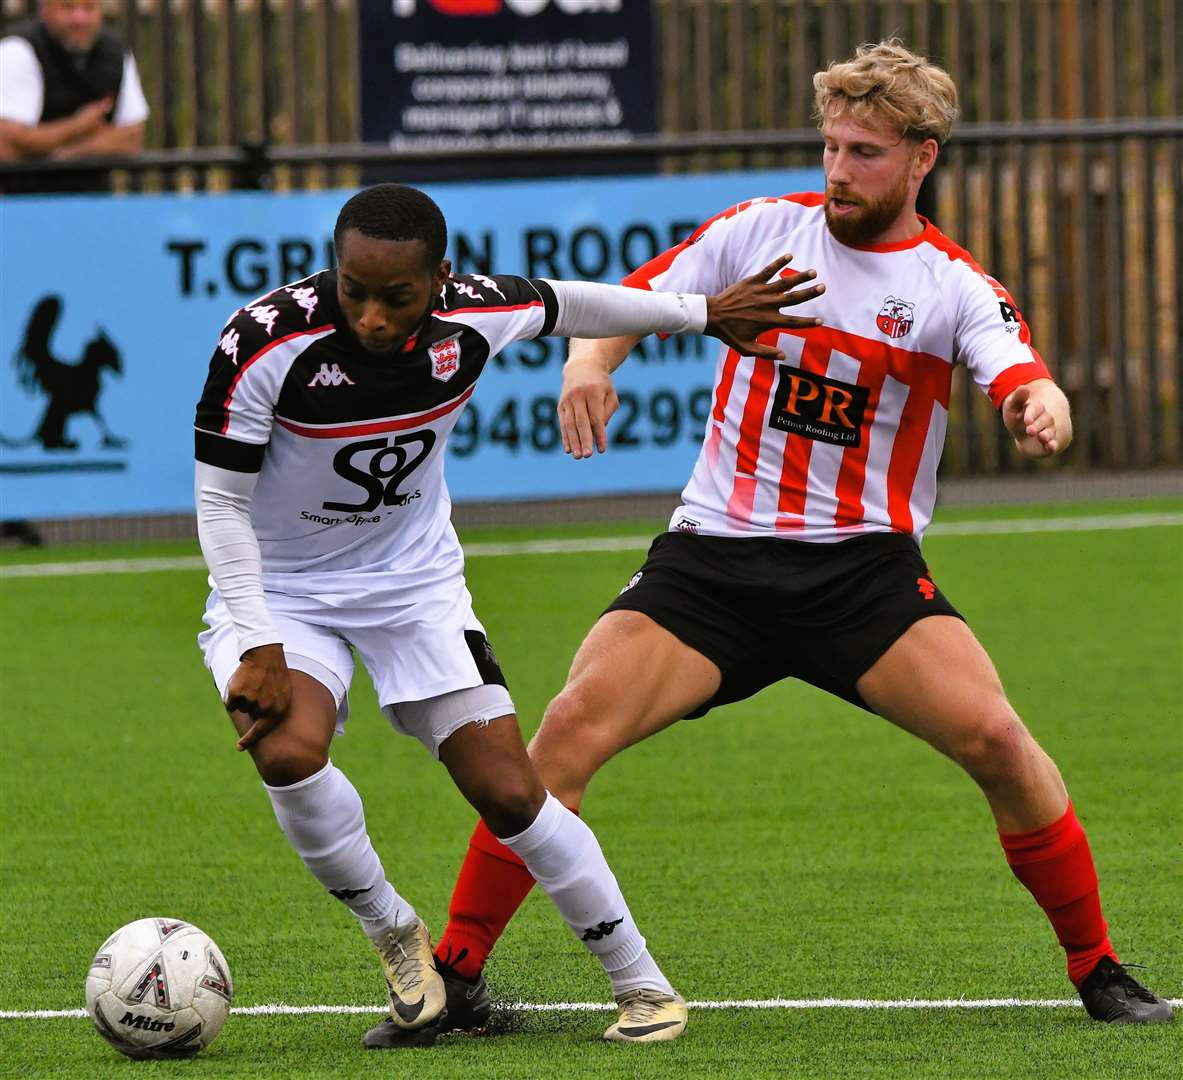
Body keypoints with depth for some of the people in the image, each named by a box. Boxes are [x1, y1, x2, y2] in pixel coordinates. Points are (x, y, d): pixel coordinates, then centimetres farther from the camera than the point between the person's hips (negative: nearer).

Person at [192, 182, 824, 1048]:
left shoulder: (474, 317, -18)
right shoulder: (267, 343, -28)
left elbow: (567, 304, 6)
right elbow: (220, 504, -18)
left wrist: (707, 314, 19)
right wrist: (262, 649, -25)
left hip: (415, 585, 2)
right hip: (277, 590, -2)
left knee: (511, 794, -8)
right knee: (290, 751, -30)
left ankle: (643, 986, 9)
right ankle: (396, 938, -4)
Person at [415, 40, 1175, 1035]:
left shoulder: (954, 287, -2)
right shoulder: (759, 231, 5)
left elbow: (1024, 379, -18)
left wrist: (1042, 409, -43)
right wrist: (588, 361, -11)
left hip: (865, 565, -1)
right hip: (713, 554, 1)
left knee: (994, 738, -20)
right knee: (572, 729, -17)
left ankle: (1097, 972, -1)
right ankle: (453, 973, -7)